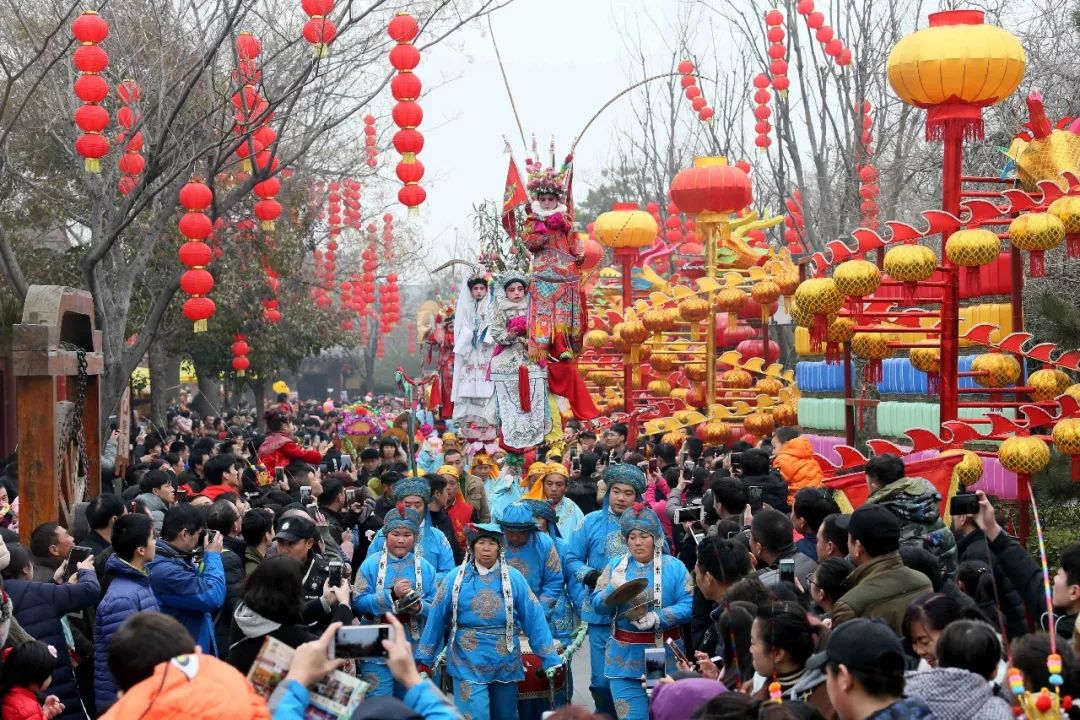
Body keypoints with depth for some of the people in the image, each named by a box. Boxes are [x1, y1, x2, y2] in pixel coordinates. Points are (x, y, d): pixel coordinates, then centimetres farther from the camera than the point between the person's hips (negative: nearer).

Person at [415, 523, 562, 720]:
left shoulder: (514, 578, -3)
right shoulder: (456, 578, -3)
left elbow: (535, 620, -4)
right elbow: (436, 620, 1)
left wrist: (551, 660, -7)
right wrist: (424, 660, 4)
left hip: (505, 666, 2)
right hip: (468, 665, -2)